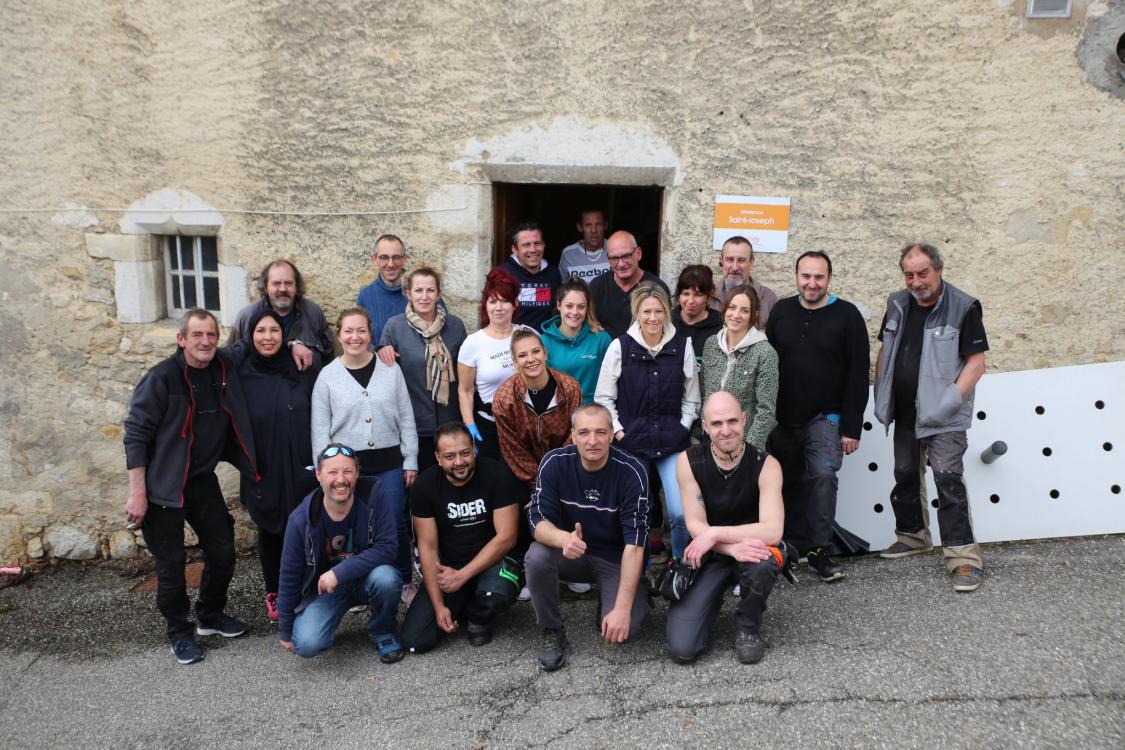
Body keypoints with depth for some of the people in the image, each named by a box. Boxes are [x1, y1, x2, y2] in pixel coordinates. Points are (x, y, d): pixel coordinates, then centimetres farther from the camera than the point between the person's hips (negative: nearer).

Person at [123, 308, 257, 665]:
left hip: (203, 480, 5)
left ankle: (210, 615, 34)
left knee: (223, 553, 11)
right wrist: (137, 494, -17)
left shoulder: (225, 369, -1)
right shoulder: (162, 378, -16)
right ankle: (180, 632, 24)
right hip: (163, 486, -5)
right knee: (171, 565, 5)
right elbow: (136, 433, -15)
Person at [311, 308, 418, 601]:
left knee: (395, 524, 5)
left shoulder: (390, 369, 2)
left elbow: (406, 418, 5)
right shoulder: (327, 376, 0)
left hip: (389, 464, 1)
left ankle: (405, 582, 24)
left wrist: (410, 461, 3)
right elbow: (320, 430, 1)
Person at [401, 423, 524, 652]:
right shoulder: (425, 486, -9)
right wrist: (439, 606, -12)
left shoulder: (497, 476, -15)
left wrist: (462, 576, -20)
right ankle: (460, 610, 18)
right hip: (447, 567, 2)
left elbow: (506, 537, -16)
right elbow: (428, 547, -7)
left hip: (492, 561, -2)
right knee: (414, 640, -12)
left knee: (496, 593, -37)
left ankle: (479, 617, 1)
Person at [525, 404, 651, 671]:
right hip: (572, 554, 2)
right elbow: (538, 521, -18)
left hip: (616, 560, -2)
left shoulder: (631, 471, -22)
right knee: (537, 556, -30)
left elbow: (634, 544, -23)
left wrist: (622, 608, -29)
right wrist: (564, 538, -43)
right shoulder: (554, 463, -15)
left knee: (623, 630, -24)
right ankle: (552, 633, -6)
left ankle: (622, 600, 13)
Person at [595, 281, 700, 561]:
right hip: (632, 443, 0)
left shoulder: (683, 347, 1)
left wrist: (681, 430, 1)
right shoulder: (620, 346, -3)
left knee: (682, 513, -8)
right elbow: (603, 397, 2)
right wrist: (619, 432, -4)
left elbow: (691, 398, 9)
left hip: (673, 443, 1)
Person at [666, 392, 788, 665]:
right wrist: (733, 548, -32)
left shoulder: (765, 465, -15)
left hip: (753, 549, 0)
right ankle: (712, 598, 18)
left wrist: (715, 533, -27)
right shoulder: (689, 461, -12)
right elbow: (695, 526, -14)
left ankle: (748, 627, -6)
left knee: (763, 562, -40)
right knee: (682, 648, -16)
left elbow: (772, 531, -25)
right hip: (709, 558, 1)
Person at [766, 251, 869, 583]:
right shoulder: (781, 312, 5)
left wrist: (852, 427, -10)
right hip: (783, 419, 3)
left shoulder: (847, 315, -4)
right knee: (790, 483, 10)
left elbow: (858, 375, -6)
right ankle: (793, 547, 25)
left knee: (823, 476, -18)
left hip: (826, 418, -3)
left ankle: (819, 549, -5)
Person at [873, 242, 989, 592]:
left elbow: (976, 362, -13)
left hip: (943, 418, -6)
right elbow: (885, 351, 16)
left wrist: (952, 400, -21)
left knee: (948, 479, -11)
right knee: (905, 475, 17)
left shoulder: (963, 308, -11)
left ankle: (963, 557, -7)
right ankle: (912, 535, 35)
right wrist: (880, 394, 9)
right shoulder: (897, 305, 6)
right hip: (905, 412, 7)